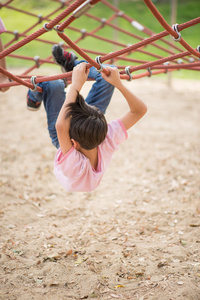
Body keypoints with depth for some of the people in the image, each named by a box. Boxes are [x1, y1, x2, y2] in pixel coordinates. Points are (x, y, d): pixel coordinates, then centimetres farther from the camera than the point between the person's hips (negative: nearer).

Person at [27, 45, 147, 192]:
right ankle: (71, 63, 21)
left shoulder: (73, 164, -51)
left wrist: (76, 85, -60)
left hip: (60, 140, -2)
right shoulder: (108, 143, -42)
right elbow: (140, 110, -35)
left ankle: (34, 98, 21)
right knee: (110, 73, -7)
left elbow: (61, 125, -64)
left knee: (54, 84, -18)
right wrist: (118, 83, -45)